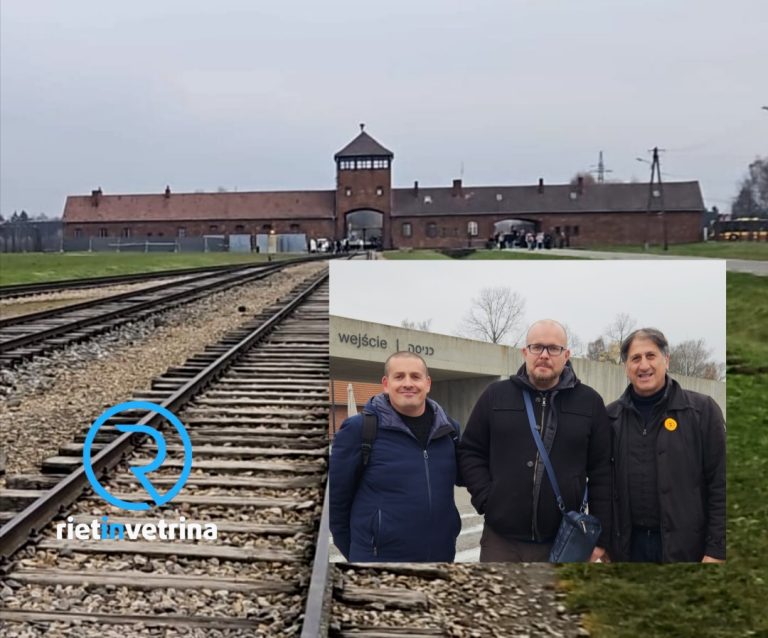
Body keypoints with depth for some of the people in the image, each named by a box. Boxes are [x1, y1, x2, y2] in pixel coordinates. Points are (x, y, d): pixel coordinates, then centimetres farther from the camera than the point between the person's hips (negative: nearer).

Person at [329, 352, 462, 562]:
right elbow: (336, 497, -2)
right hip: (380, 556, -4)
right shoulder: (359, 429, -9)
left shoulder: (449, 429, 5)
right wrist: (354, 551, 5)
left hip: (442, 554, 5)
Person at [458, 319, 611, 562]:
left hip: (564, 543, 0)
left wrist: (601, 537, -1)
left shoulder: (589, 402, 3)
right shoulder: (495, 396, 4)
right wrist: (486, 499, -5)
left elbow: (602, 472, 2)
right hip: (501, 539, 0)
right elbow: (470, 452, 9)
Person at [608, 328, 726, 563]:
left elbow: (719, 485, -5)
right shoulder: (611, 417, 6)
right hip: (628, 544, 3)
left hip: (685, 545, -2)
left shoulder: (702, 410, -3)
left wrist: (716, 550, -8)